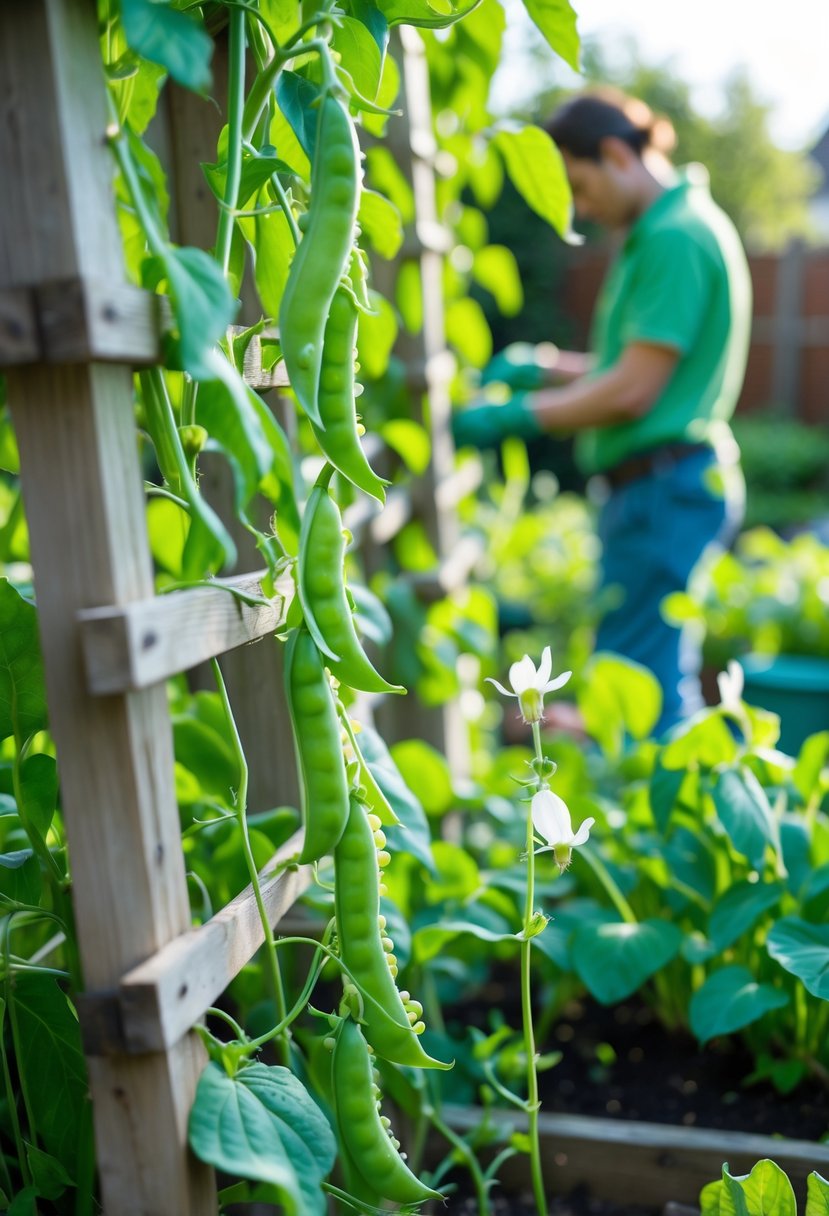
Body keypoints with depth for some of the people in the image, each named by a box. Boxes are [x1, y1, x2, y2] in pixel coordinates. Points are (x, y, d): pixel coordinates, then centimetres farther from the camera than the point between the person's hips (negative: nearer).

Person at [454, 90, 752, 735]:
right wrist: (544, 367, 11)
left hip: (666, 484, -10)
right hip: (656, 486, 10)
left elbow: (632, 391, -18)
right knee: (665, 685, 18)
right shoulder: (662, 230, 17)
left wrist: (513, 416, -11)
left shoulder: (676, 237, -14)